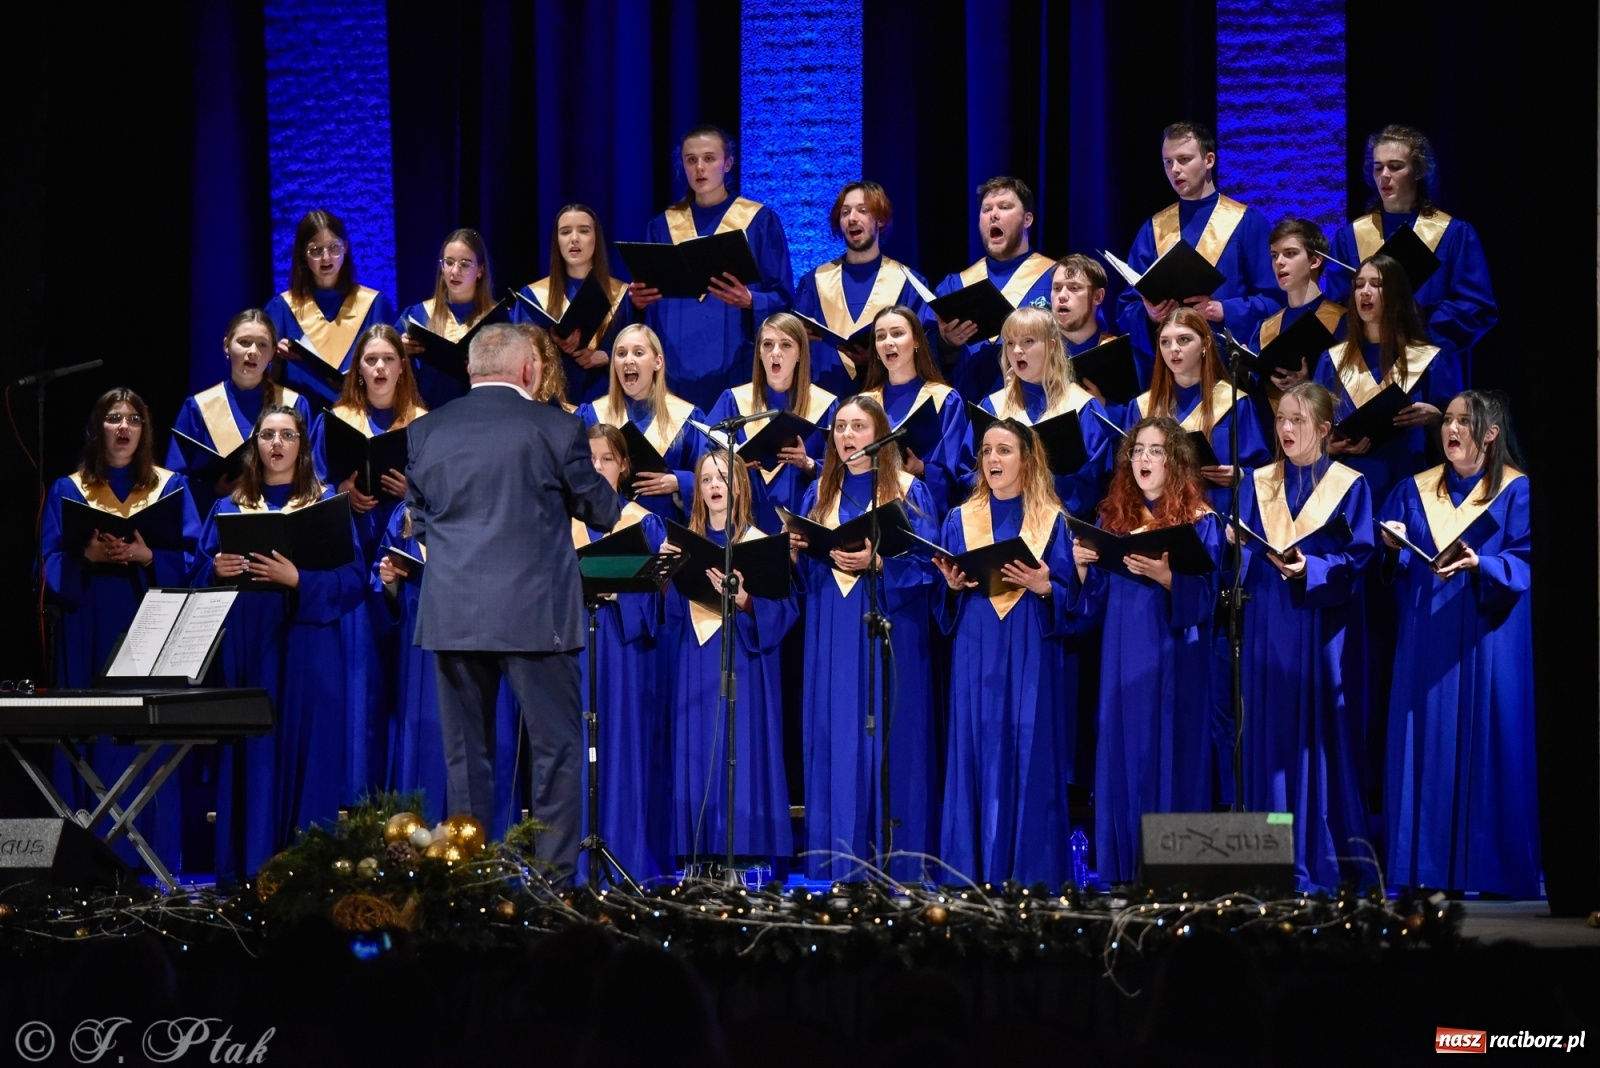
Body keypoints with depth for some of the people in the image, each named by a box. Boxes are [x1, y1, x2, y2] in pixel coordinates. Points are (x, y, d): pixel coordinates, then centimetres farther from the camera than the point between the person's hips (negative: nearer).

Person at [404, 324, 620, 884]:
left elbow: (419, 521, 14)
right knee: (555, 748, 4)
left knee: (466, 754, 10)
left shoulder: (426, 431, 5)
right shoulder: (553, 427, -5)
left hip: (452, 613, 3)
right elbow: (603, 511, 4)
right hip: (533, 613, -3)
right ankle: (556, 877, 1)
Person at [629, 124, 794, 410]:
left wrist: (750, 302, -20)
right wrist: (638, 300, -11)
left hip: (735, 369, -2)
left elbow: (783, 298, -1)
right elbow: (646, 299, 11)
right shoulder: (662, 226, 12)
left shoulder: (760, 221, 3)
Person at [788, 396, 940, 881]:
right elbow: (803, 569, 16)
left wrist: (877, 563, -20)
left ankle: (892, 862, -2)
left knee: (886, 745, -6)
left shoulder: (908, 492, 1)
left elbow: (928, 563, -7)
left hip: (887, 632, -4)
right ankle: (836, 866, 6)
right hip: (831, 637, 4)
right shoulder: (819, 494, 14)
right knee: (833, 745, 2)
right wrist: (798, 550, -5)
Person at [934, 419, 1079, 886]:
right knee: (977, 758, -1)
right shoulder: (961, 520, 11)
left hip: (1032, 659, -2)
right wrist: (953, 586, -10)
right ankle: (974, 878, 3)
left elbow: (1069, 594, 1)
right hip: (977, 656, 2)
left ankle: (1033, 877, 0)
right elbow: (944, 603, 11)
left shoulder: (1052, 521, 5)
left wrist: (1043, 588, -18)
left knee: (1032, 760, -4)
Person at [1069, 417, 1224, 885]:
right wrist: (1083, 569, -6)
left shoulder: (1200, 522, 0)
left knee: (1171, 760, -5)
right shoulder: (1113, 516, 12)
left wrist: (1164, 576, -24)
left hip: (1173, 662, -4)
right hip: (1122, 660, 4)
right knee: (1123, 762, 3)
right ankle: (1121, 874, 7)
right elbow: (1094, 604, 13)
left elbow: (1204, 598, -9)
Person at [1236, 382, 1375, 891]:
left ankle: (1329, 858, 4)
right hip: (1270, 626, 3)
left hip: (1325, 627, -3)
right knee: (1273, 734, 1)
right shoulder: (1259, 483, 11)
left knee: (1326, 735, -2)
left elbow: (1359, 557, -6)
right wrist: (1237, 543, -16)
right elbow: (1246, 551, 6)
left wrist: (1311, 569, -21)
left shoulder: (1349, 486, 2)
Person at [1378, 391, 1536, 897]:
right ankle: (1426, 869, 5)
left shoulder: (1517, 492, 1)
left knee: (1486, 750, -4)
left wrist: (1479, 563, -25)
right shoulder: (1416, 490, 14)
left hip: (1488, 641, -4)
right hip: (1427, 641, 4)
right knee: (1427, 751, 1)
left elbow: (1524, 564, -8)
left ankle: (1488, 869, 0)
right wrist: (1394, 546, -10)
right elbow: (1394, 565, 11)